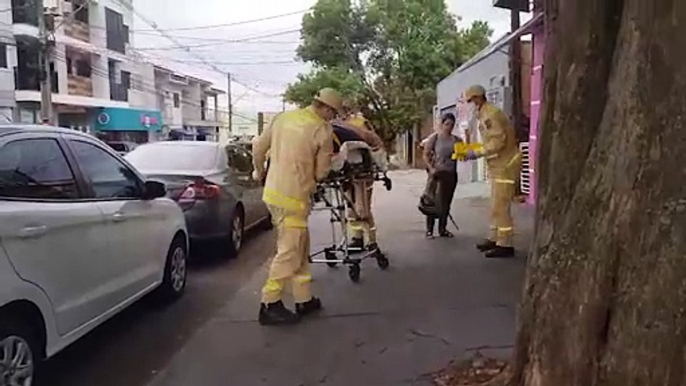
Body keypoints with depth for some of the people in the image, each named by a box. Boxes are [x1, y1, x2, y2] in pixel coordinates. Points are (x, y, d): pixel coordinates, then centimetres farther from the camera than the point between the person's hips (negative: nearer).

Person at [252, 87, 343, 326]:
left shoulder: (283, 117, 6)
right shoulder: (323, 130, -9)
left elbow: (258, 147, 12)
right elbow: (321, 173, -3)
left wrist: (259, 171, 29)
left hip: (273, 191, 7)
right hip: (293, 197, -7)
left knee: (301, 246, 16)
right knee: (289, 251, 2)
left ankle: (304, 299, 23)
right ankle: (270, 305, 8)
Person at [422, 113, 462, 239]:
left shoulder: (456, 140, 6)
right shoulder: (434, 137, -3)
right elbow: (425, 155, -3)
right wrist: (431, 168, -14)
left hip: (451, 174, 4)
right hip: (437, 173, -4)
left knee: (446, 203, 9)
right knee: (433, 202, -3)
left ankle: (443, 229, 19)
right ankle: (429, 230, 5)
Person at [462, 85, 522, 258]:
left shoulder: (489, 114, -15)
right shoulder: (487, 114, 16)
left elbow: (498, 141, -23)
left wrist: (477, 153, -17)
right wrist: (477, 152, 9)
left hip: (505, 165, -10)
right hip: (499, 165, 11)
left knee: (501, 206, -8)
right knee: (496, 206, 15)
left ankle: (505, 245, -3)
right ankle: (495, 239, 24)